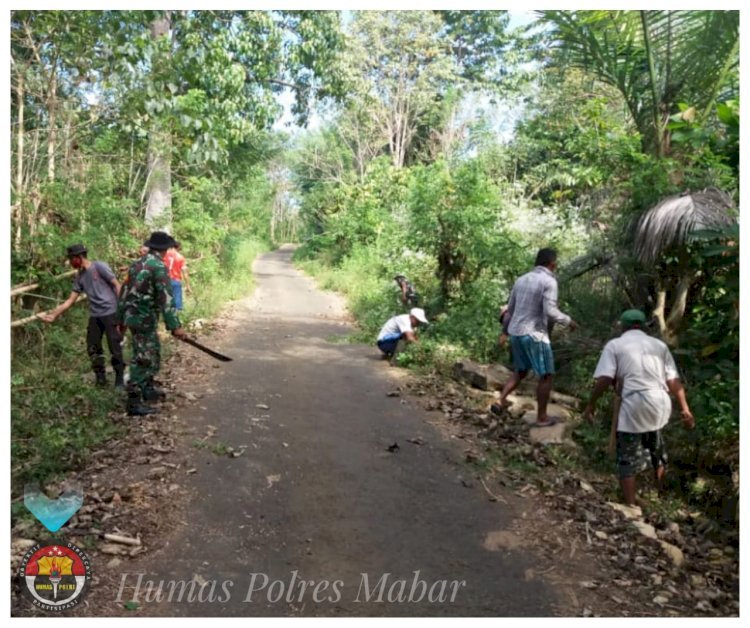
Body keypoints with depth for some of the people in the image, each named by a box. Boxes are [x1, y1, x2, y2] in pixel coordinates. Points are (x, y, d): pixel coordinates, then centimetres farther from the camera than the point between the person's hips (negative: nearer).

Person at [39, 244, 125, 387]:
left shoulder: (99, 266, -6)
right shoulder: (79, 277, 12)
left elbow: (117, 286, -8)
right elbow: (70, 301, 13)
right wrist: (54, 314, 7)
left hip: (110, 313, -7)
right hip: (94, 316, 7)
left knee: (115, 347, -2)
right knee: (93, 348, 10)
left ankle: (119, 379, 9)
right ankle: (100, 378, 23)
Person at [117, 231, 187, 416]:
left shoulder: (137, 264, 12)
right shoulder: (159, 266, -15)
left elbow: (124, 291, 16)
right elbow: (166, 299, -20)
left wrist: (121, 318, 24)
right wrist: (175, 325, -20)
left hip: (132, 316, 9)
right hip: (144, 319, -9)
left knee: (152, 356, 22)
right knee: (142, 360, -5)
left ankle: (148, 389, 35)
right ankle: (134, 402, -3)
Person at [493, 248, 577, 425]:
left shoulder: (521, 279, 10)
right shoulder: (549, 281, -12)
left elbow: (510, 309, 15)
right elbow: (550, 312, -20)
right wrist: (568, 320, -3)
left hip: (515, 332, 7)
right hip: (534, 334, -7)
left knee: (520, 372, 23)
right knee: (546, 376, 7)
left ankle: (501, 401, 9)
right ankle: (542, 417, 13)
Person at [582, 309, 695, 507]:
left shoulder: (614, 345, 4)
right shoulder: (659, 345, 16)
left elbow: (604, 379, -8)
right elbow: (674, 381, 9)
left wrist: (591, 404, 1)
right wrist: (685, 409, 12)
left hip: (634, 406, -5)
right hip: (660, 404, 5)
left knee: (627, 459, 8)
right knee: (656, 446, 31)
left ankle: (631, 507, 9)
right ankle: (660, 489, 50)